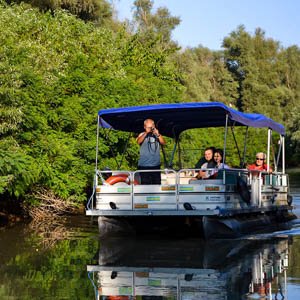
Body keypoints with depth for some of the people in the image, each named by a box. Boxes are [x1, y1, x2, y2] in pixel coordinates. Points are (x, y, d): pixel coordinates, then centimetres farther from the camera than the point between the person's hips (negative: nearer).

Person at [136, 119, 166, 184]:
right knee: (145, 186, -5)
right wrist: (146, 133, -21)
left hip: (156, 165, 2)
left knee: (157, 185, 1)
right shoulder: (142, 135, 7)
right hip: (144, 166, -2)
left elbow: (163, 143, -6)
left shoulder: (157, 135, 10)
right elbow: (138, 141, -13)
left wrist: (158, 135, -21)